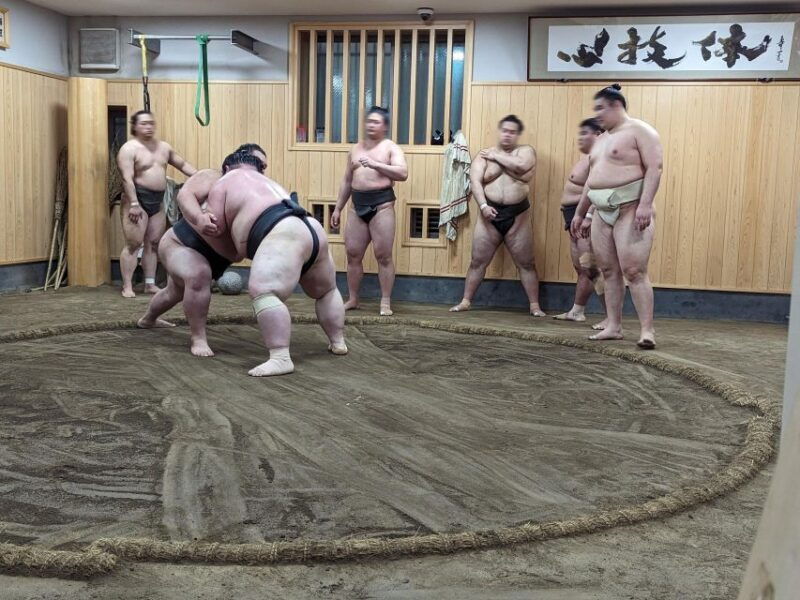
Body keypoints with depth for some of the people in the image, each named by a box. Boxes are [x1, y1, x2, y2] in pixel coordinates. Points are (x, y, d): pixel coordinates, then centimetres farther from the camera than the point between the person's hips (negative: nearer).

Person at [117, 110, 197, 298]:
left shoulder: (163, 147, 12)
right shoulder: (129, 149, -9)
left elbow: (182, 164, 22)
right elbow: (127, 179, -17)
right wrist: (134, 204, -25)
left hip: (158, 200, 7)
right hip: (138, 198, -7)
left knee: (154, 243, 8)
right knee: (134, 243, -8)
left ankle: (150, 284, 15)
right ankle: (127, 286, -5)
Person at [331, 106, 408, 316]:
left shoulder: (391, 147, 1)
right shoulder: (355, 149, 17)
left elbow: (403, 174, -15)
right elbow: (346, 181, 21)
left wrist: (375, 164, -22)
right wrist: (338, 208, 17)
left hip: (382, 205, -5)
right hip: (358, 205, 5)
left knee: (383, 256, -5)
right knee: (353, 254, 5)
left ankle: (385, 302, 0)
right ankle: (352, 299, 16)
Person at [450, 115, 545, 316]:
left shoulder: (525, 151, 6)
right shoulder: (484, 155, 8)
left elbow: (520, 166, -17)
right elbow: (475, 182, -3)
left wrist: (496, 156, -6)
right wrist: (483, 205, -17)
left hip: (518, 215, -1)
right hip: (490, 213, 1)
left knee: (526, 263, 3)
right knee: (478, 261, 5)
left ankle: (535, 305, 9)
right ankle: (465, 301, 13)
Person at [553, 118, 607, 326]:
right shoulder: (585, 157, 20)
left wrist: (587, 217, -31)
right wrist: (570, 217, 24)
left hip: (585, 215, -11)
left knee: (592, 268, -14)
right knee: (581, 268, 17)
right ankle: (576, 312, 26)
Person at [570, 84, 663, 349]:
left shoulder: (639, 130, -5)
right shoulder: (601, 139, 21)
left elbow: (655, 167, -15)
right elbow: (590, 179, 25)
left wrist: (645, 204, -25)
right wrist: (580, 213, 23)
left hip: (630, 210, -8)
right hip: (602, 212, 8)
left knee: (634, 271, -13)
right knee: (609, 271, 6)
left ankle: (647, 330, -11)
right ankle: (613, 326, 12)